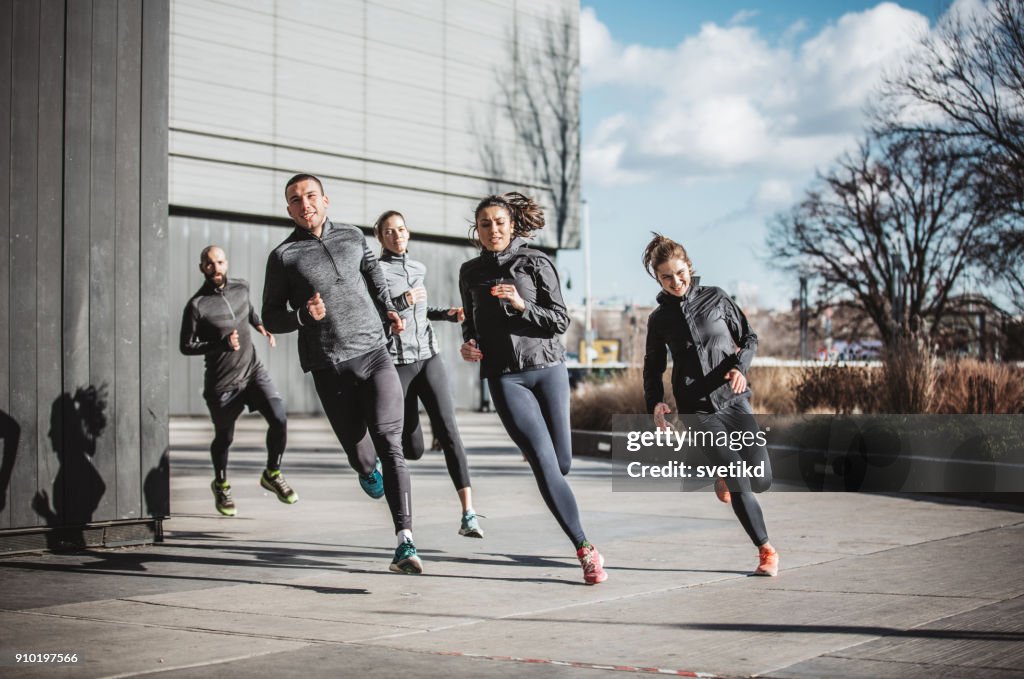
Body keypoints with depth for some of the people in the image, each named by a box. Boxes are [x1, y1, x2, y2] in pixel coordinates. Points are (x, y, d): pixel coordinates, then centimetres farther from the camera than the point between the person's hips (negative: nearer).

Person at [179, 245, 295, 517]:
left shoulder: (241, 287, 2)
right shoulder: (197, 306, -14)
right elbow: (186, 346, -11)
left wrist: (260, 325, 7)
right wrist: (222, 344, -24)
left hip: (254, 371, 4)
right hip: (222, 382, -4)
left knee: (279, 419, -14)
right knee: (224, 438, 10)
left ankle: (272, 474, 10)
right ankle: (221, 485, 39)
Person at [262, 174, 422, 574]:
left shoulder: (353, 237, 13)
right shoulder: (284, 256, 2)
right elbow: (271, 317, 6)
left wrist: (388, 310, 16)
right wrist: (304, 315, -14)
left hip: (375, 354, 1)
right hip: (330, 368, -1)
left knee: (389, 444, -14)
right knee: (354, 444, 11)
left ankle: (404, 541, -21)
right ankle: (368, 470, 51)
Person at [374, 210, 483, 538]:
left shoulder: (418, 268, 14)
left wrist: (447, 314, 12)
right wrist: (401, 302, -21)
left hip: (429, 358, 4)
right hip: (396, 362, -4)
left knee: (448, 431, -14)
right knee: (413, 449, 1)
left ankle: (468, 514, -19)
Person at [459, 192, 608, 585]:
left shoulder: (535, 262, 1)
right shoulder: (470, 273, 11)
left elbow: (560, 320, -2)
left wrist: (523, 305, -18)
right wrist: (469, 344, 4)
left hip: (547, 366, 0)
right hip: (503, 376, 1)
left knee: (562, 464, 3)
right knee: (545, 465, -13)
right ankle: (585, 551, -8)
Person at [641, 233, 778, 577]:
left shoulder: (715, 298, 4)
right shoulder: (659, 319, 5)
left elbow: (749, 337, 9)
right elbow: (653, 367, 14)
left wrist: (740, 366, -11)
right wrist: (655, 402, -3)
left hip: (733, 399, 1)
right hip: (697, 409, -1)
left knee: (761, 480, -4)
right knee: (739, 480, -15)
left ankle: (725, 477, 32)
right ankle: (766, 551, 0)